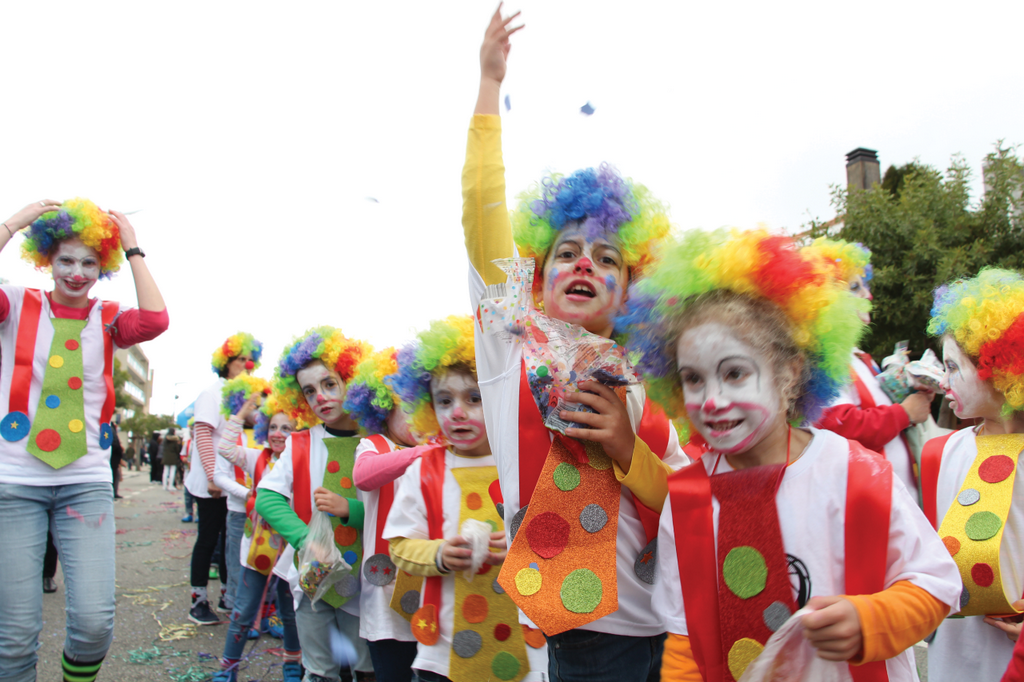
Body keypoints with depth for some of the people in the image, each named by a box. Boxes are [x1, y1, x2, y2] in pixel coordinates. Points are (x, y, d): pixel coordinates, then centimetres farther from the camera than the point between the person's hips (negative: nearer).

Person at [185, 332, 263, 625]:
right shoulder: (212, 392, -7)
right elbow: (203, 436, -14)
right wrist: (213, 476, -20)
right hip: (212, 484, -6)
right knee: (208, 539, 1)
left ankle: (227, 594, 25)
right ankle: (198, 603, 11)